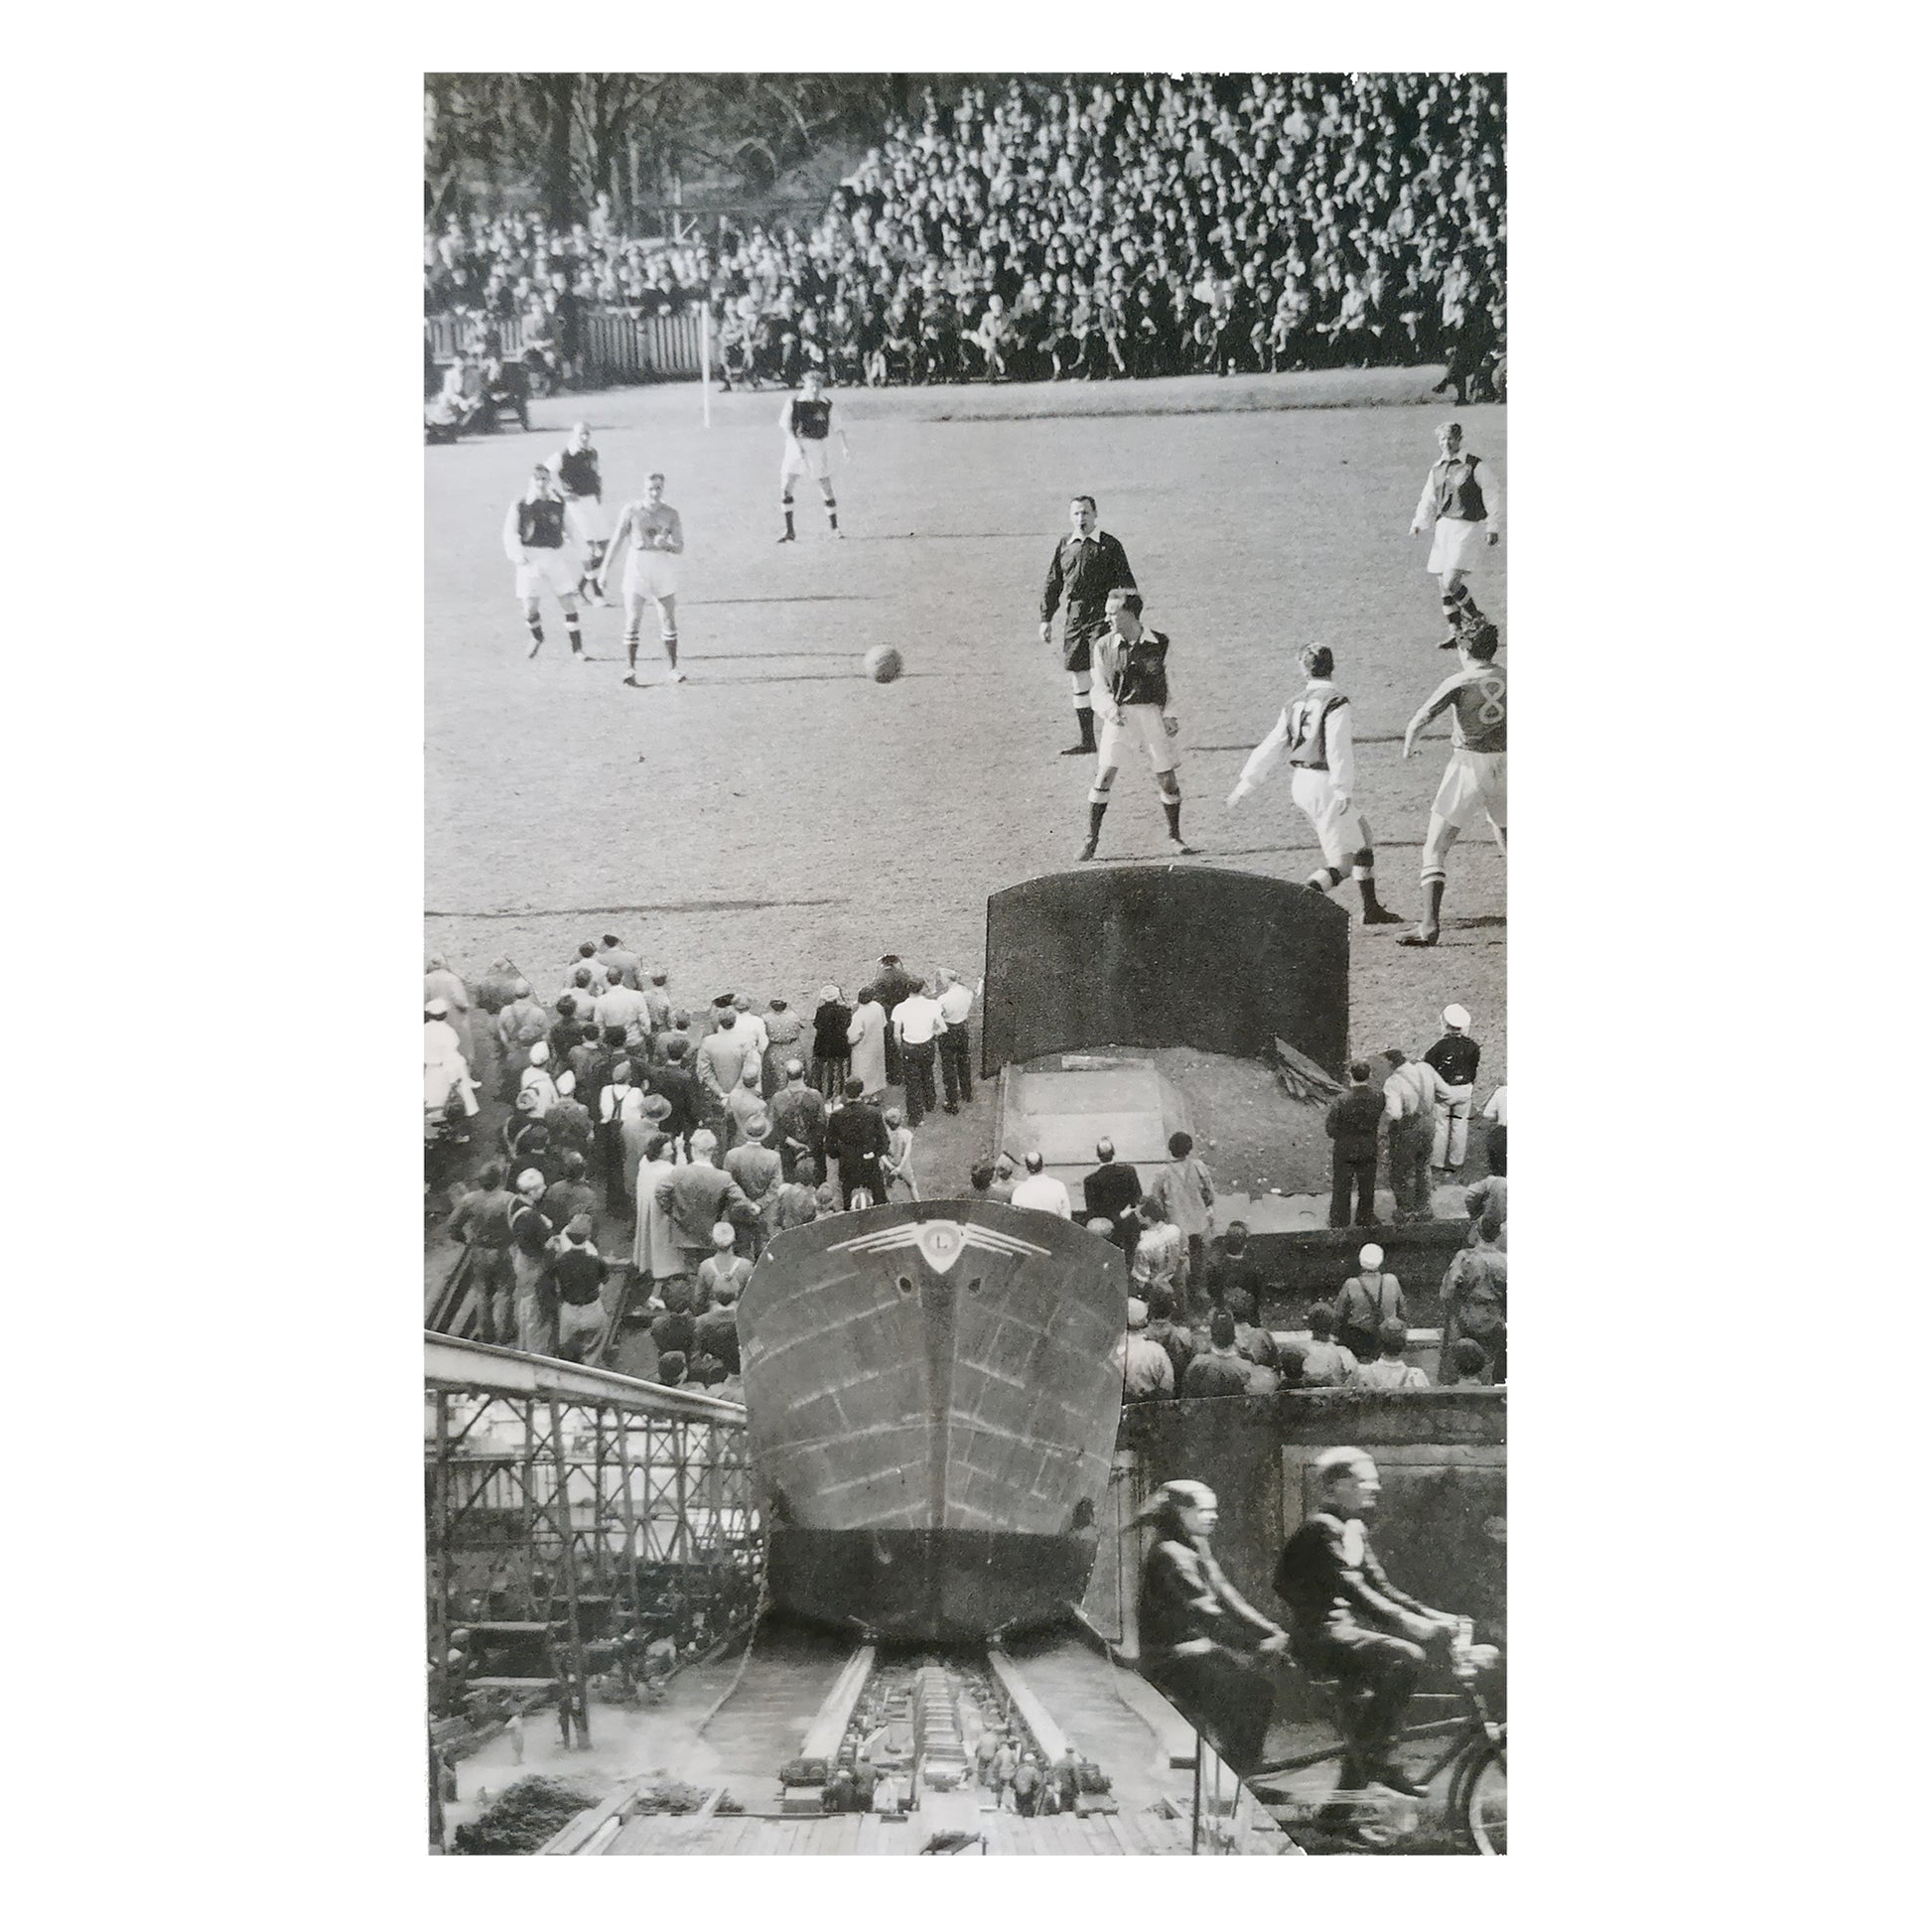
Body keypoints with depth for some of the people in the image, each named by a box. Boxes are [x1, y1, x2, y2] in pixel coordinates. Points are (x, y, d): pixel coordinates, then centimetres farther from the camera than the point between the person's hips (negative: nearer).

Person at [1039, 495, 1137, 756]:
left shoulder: (1109, 545, -1)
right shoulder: (1064, 546, 11)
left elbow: (1125, 583, -2)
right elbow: (1052, 585, 15)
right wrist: (1046, 619, 11)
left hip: (1102, 615, -5)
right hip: (1074, 615, 5)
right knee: (1078, 680, 8)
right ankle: (1086, 741, 16)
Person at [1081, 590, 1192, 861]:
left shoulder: (1159, 643, 0)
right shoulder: (1104, 645, 1)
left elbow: (1163, 682, 8)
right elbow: (1102, 685, 1)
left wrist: (1168, 715, 1)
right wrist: (1112, 709, -17)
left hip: (1151, 712, 0)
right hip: (1119, 714, 0)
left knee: (1167, 777, 2)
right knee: (1104, 774, -8)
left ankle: (1174, 837, 19)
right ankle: (1091, 838, 2)